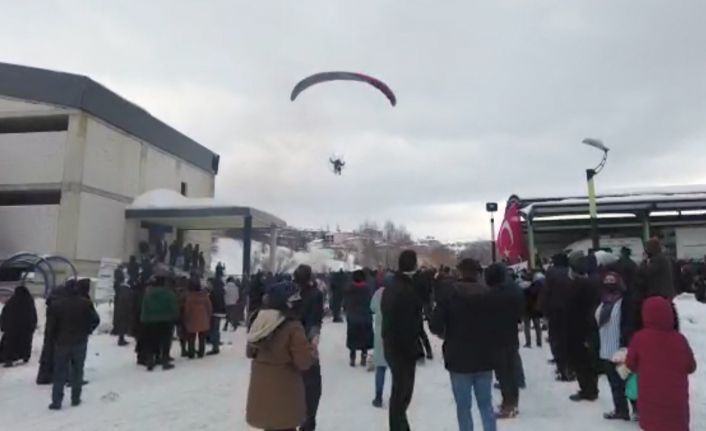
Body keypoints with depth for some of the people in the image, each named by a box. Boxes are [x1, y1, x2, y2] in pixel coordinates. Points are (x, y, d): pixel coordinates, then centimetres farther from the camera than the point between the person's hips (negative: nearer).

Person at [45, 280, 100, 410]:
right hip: (80, 342, 0)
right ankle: (75, 399, 16)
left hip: (61, 342, 0)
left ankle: (56, 402, 6)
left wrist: (53, 338, 10)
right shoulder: (85, 303, -6)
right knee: (77, 371, 12)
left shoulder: (56, 304, -7)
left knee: (59, 373, 7)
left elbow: (51, 325, -5)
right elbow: (95, 320, -6)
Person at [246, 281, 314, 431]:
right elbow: (304, 361, -21)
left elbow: (251, 352, 12)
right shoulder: (293, 327, -23)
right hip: (284, 390, -6)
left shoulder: (260, 322, 0)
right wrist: (312, 350, -3)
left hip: (261, 388, 6)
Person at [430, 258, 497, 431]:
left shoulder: (451, 293, -9)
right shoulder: (488, 294, -1)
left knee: (463, 406, 7)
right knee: (486, 404, 15)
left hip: (459, 358, -3)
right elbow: (498, 325, 0)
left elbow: (435, 325, -14)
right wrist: (493, 349, 15)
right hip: (484, 358, 3)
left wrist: (445, 335, 7)